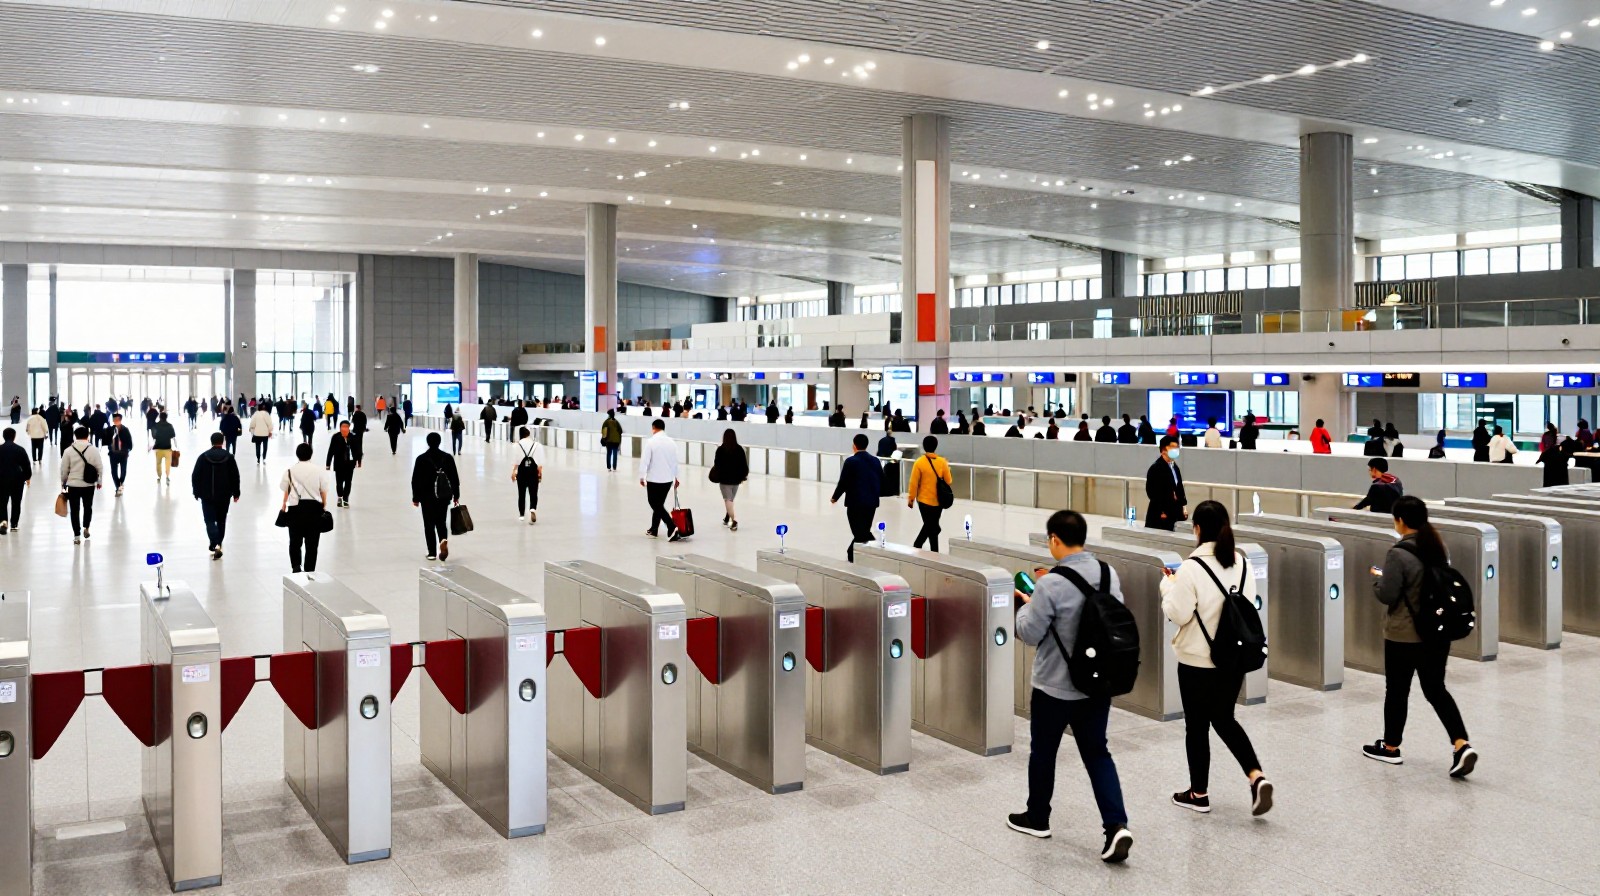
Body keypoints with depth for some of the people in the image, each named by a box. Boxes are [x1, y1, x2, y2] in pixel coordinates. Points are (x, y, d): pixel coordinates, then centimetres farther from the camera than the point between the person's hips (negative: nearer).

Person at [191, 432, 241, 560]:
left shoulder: (203, 457, -3)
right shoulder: (229, 457, -2)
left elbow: (195, 476, -2)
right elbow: (235, 476, -1)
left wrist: (196, 492, 9)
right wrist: (236, 493, 8)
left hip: (207, 495, -1)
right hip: (224, 495, 1)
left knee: (210, 520, -2)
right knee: (221, 520, 16)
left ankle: (215, 544, -21)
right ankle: (218, 544, 24)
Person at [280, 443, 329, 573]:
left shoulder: (290, 471, -1)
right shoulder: (318, 470, -1)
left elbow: (285, 490, 5)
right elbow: (323, 491, 1)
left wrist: (284, 504, 22)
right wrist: (324, 506, 15)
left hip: (296, 507, 0)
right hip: (314, 507, 0)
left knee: (295, 539, 10)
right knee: (312, 541, 8)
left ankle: (296, 566, -7)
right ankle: (309, 570, 10)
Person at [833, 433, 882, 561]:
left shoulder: (851, 461, -10)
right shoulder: (875, 461, 6)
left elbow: (843, 483, -10)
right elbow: (881, 482, 10)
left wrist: (835, 497, 4)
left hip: (855, 502, -6)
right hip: (872, 502, 6)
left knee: (860, 533, -1)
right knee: (863, 531, 16)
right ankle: (852, 555, 23)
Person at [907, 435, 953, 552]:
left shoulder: (919, 462, -12)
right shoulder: (942, 462, -7)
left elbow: (914, 483, -10)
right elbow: (949, 482, 0)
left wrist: (911, 498, 2)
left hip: (924, 500, -1)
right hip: (938, 500, 1)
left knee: (929, 526, 13)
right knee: (933, 526, 15)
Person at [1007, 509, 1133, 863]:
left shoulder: (1051, 584, -22)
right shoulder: (1109, 574, -2)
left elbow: (1030, 634, -15)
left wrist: (1025, 605, 5)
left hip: (1055, 686, -5)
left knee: (1043, 752, 15)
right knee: (1097, 752, 13)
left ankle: (1036, 818, 32)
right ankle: (1116, 825, -2)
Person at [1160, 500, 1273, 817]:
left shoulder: (1192, 568, -19)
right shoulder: (1241, 563, 1)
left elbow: (1178, 613, -16)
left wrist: (1169, 585, -1)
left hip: (1198, 661, -5)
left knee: (1197, 726, 10)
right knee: (1224, 720, 20)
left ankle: (1199, 793, 21)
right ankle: (1257, 777, 3)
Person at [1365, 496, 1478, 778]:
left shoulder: (1399, 554, -20)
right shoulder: (1438, 548, 4)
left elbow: (1387, 596, -19)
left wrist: (1377, 577, 0)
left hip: (1404, 636, -6)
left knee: (1397, 691, 9)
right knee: (1436, 689, 12)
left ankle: (1390, 747, 23)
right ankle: (1462, 744, -3)